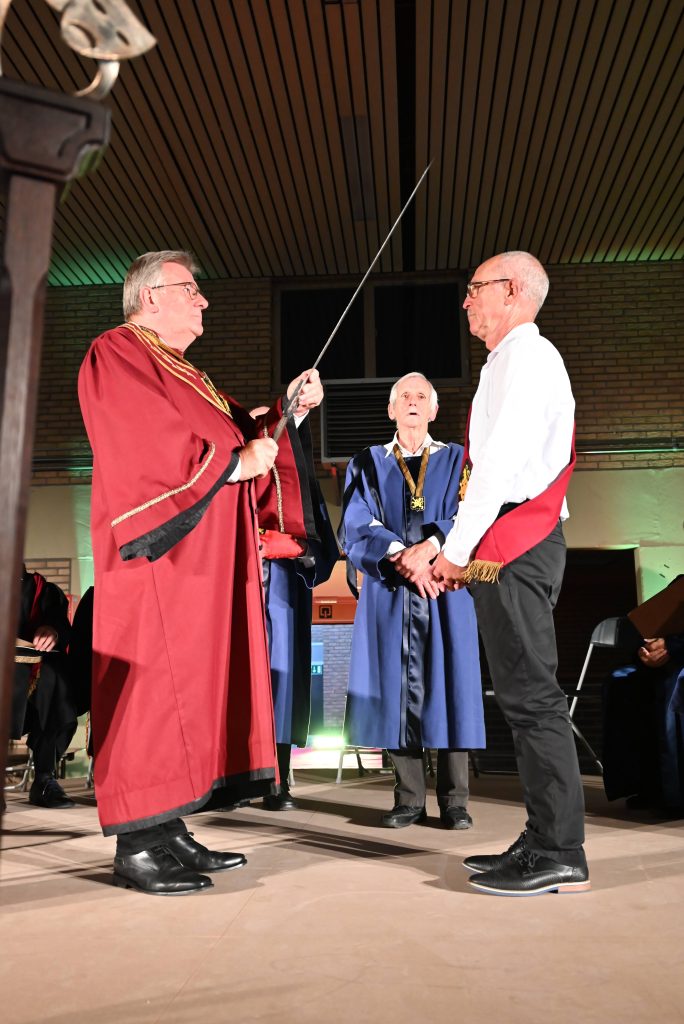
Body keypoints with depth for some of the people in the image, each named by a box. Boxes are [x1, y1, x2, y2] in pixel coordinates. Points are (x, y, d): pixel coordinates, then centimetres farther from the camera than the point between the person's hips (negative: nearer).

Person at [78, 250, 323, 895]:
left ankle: (168, 830, 14)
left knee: (195, 682, 7)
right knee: (153, 684, -9)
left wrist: (288, 409, 10)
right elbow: (150, 445, -16)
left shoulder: (185, 375, 28)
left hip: (206, 557, 9)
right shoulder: (116, 354, -2)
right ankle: (136, 846, -1)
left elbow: (238, 433, 24)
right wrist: (233, 461, -9)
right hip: (160, 553, -9)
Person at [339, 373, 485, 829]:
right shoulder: (366, 464, 13)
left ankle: (454, 801, 10)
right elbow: (356, 530, 0)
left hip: (445, 595, 0)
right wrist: (401, 557, -16)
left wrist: (428, 548, -21)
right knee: (397, 694, 1)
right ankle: (409, 799, 13)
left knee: (448, 690, -1)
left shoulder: (457, 460, 12)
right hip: (387, 596, 1)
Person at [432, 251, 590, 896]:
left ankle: (560, 855, 0)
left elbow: (500, 463, -17)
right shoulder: (519, 361, 26)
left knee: (530, 693, -8)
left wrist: (456, 548, -15)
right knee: (524, 694, 11)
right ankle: (544, 842, 20)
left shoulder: (525, 358, -6)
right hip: (515, 546, 11)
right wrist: (465, 548, 17)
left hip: (513, 546, -10)